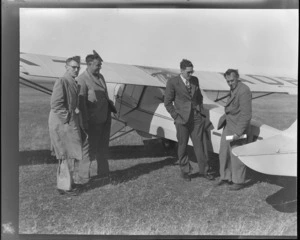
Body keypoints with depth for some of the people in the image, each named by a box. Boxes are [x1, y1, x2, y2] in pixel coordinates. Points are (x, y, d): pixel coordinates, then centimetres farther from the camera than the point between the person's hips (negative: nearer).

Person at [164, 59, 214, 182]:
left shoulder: (195, 80, 6)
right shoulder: (172, 82, -9)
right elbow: (168, 103, -5)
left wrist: (201, 111, 9)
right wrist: (176, 117, -9)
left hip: (197, 117, 4)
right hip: (182, 119, -3)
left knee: (199, 143, 6)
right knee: (182, 145, 8)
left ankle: (203, 170, 16)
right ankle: (185, 171, 23)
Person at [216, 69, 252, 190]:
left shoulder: (244, 91, -21)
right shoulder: (234, 89, 7)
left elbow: (246, 114, -23)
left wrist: (238, 132, -25)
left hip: (238, 127, -9)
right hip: (228, 125, 9)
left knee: (236, 155, 2)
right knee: (224, 152, 13)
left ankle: (239, 181, 17)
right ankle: (226, 177, 27)